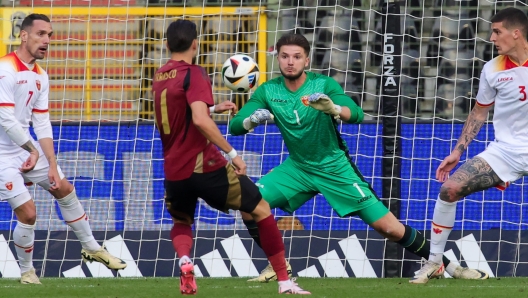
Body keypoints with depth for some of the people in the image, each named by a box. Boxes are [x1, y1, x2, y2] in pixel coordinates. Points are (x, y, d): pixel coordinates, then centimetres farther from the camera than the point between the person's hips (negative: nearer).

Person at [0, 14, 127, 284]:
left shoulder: (40, 77, 5)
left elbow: (42, 124, 6)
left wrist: (52, 165, 0)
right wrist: (33, 150, -14)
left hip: (28, 148, 9)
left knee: (65, 190, 16)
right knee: (27, 212, -12)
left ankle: (91, 249, 34)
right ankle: (27, 272, 9)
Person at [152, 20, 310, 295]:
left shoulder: (160, 78, 11)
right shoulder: (194, 74, -12)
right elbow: (200, 120, -26)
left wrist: (214, 108, 33)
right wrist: (232, 153, -21)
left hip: (173, 171, 6)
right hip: (204, 166, -6)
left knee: (181, 222, 30)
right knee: (261, 210, 9)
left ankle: (184, 261, -4)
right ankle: (284, 282, 6)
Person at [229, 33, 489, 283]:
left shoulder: (323, 85, -18)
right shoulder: (267, 91, -9)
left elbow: (356, 115, -31)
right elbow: (235, 125, -14)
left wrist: (331, 107, -53)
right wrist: (253, 119, -37)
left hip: (335, 169, -3)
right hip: (297, 167, 3)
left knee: (390, 228, -5)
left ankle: (444, 264, 14)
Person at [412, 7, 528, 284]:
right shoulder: (492, 69, 0)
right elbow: (479, 112, 13)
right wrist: (457, 151, 10)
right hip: (504, 151, 3)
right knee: (450, 189, -10)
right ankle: (434, 261, 3)